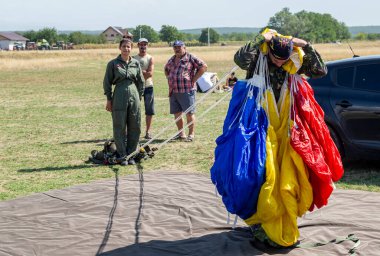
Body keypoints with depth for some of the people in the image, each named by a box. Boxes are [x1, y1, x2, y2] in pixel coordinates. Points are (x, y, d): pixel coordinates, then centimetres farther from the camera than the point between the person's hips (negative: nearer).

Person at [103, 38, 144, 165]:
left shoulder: (136, 63, 8)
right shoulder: (113, 64, 1)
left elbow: (141, 82, 15)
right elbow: (107, 82, 4)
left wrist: (139, 97, 10)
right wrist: (109, 99, 1)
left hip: (134, 96, 3)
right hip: (119, 97, -3)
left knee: (135, 127, 4)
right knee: (119, 127, 0)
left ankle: (131, 155, 15)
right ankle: (121, 156, 9)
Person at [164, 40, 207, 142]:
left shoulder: (191, 58, -3)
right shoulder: (171, 60, 17)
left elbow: (204, 66, -7)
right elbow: (166, 70, 36)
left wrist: (193, 79, -9)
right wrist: (169, 79, 19)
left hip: (187, 91, -7)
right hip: (173, 91, 7)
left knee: (189, 113, -3)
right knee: (177, 114, 10)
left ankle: (191, 134, 4)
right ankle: (181, 133, 22)